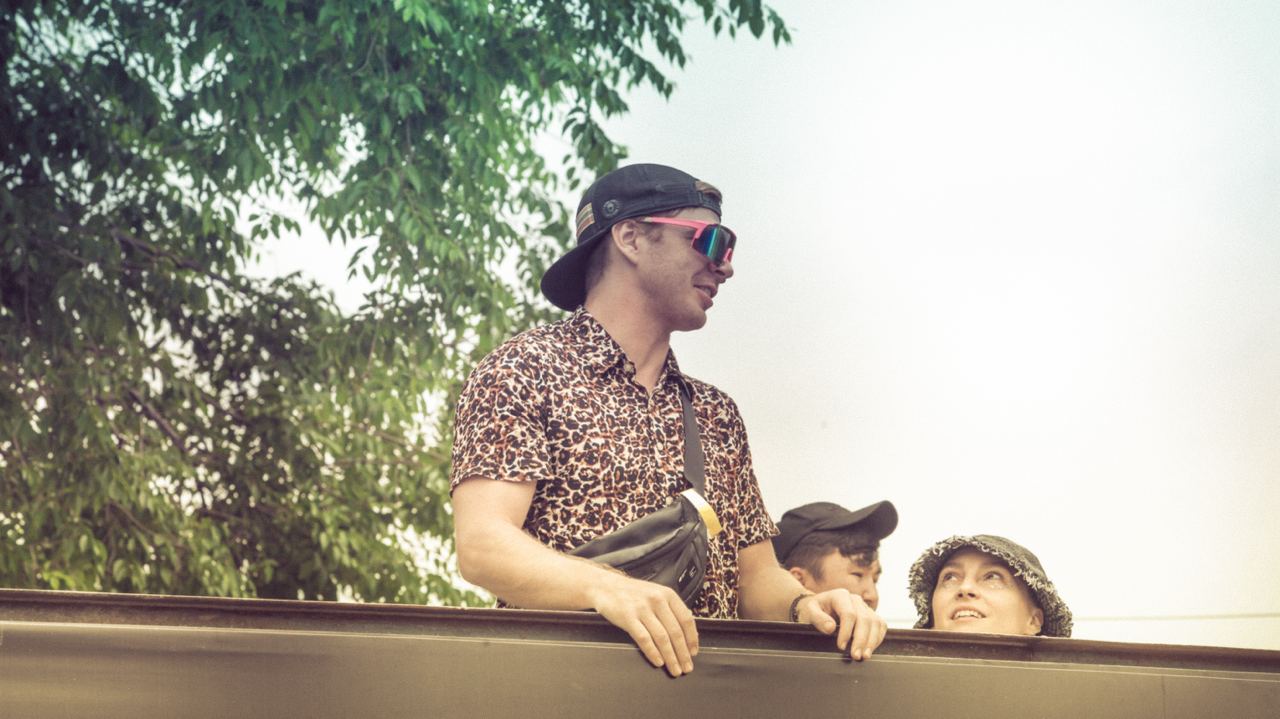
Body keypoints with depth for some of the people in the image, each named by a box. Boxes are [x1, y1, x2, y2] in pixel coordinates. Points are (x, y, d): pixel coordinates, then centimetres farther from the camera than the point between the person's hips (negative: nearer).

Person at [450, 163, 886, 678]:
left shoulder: (717, 414, 20)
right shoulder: (525, 371, 0)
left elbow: (755, 574, 16)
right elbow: (481, 544, -12)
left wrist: (803, 604, -7)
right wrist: (603, 587, -30)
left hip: (705, 685, 4)